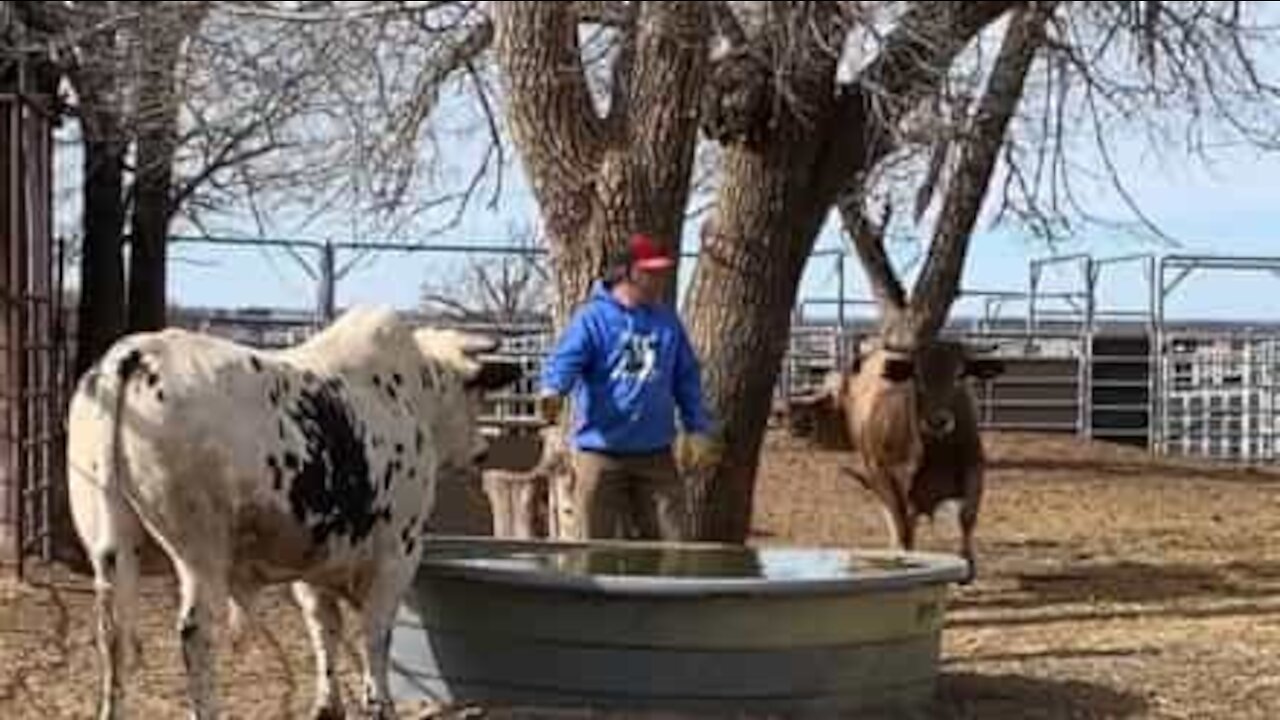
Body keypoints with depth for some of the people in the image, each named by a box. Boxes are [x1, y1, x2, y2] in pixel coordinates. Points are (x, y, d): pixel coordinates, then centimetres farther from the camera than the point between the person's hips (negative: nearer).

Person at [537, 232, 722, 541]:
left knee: (670, 539, 5)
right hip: (600, 450, -4)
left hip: (655, 453, 4)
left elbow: (687, 378, 16)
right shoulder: (593, 317, -5)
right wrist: (552, 390, -41)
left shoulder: (667, 321, 11)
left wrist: (699, 429, 10)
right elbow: (565, 359, -20)